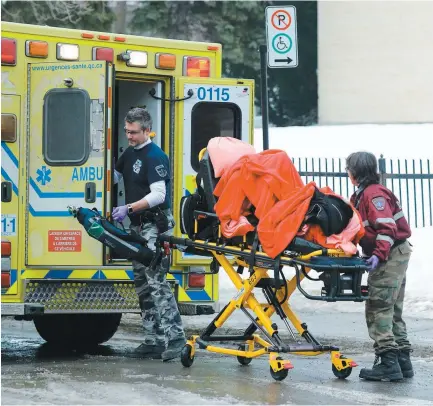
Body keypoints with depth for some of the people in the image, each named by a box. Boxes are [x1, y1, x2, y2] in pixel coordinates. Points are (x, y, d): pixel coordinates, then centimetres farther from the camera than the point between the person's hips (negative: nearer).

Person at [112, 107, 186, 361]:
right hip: (138, 226, 10)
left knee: (156, 281, -16)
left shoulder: (156, 156, -12)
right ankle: (153, 340, 14)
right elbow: (114, 177, 30)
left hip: (155, 226, -10)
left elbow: (158, 195, -20)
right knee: (142, 283, 10)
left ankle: (174, 337, -19)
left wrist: (129, 209, -25)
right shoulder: (129, 154, 15)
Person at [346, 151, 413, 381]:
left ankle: (388, 363, -14)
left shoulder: (374, 193, -15)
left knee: (378, 307, -11)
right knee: (391, 309, 13)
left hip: (391, 255, -11)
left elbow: (387, 227, -23)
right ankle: (402, 360, 17)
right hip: (394, 256, 11)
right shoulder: (361, 195, 17)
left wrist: (379, 254, -30)